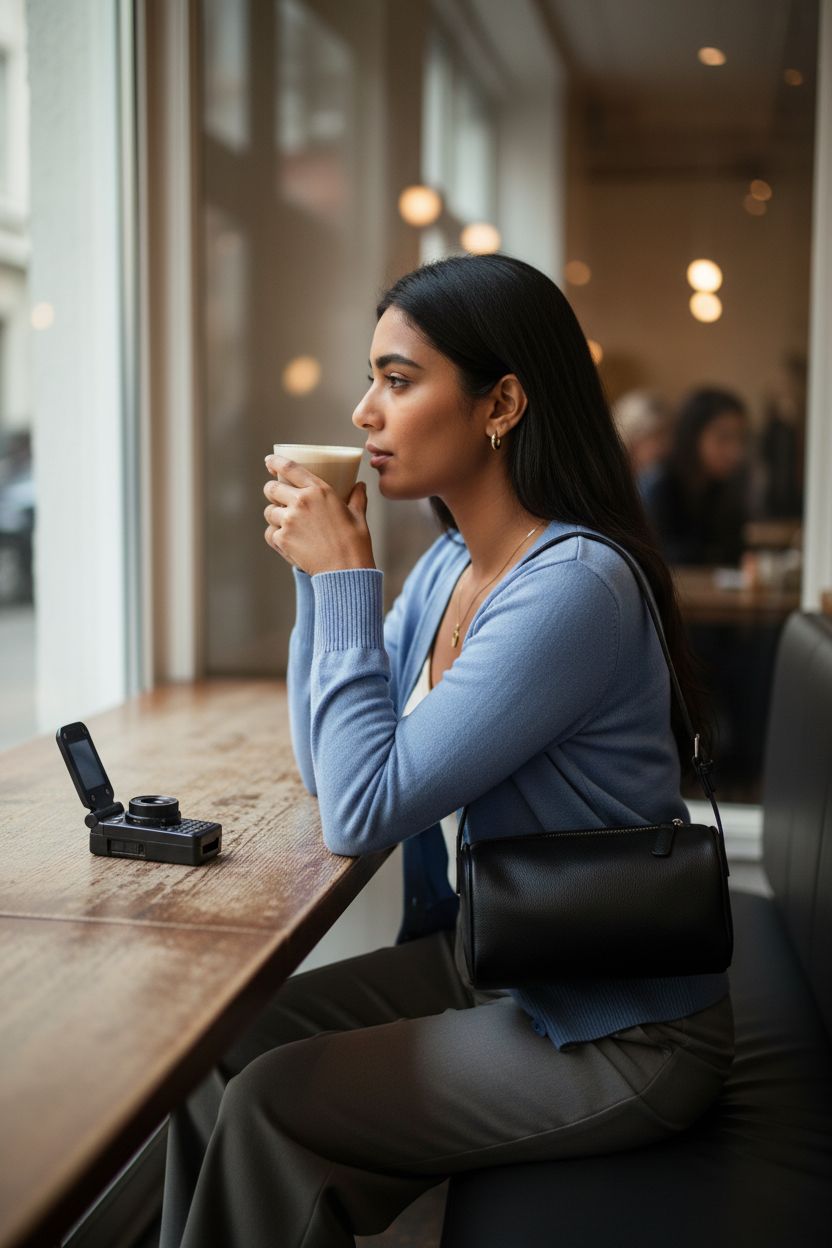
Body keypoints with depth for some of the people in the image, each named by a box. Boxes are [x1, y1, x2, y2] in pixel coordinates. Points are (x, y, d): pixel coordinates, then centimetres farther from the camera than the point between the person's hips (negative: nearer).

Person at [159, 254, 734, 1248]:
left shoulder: (574, 587, -27)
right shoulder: (449, 566, 2)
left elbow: (364, 811, -26)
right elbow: (327, 769, 5)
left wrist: (347, 575, -20)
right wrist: (317, 569, -3)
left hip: (620, 1032, -8)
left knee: (270, 1109, -12)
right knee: (219, 1053, 1)